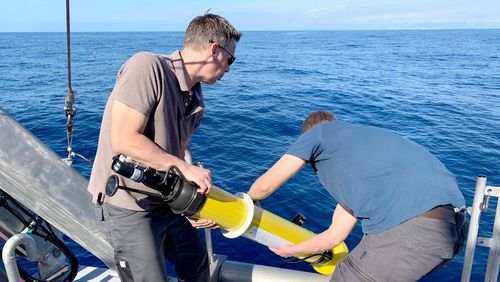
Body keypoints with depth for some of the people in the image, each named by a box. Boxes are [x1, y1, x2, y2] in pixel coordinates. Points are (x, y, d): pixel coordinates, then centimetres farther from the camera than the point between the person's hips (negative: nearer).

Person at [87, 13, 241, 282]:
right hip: (128, 205, -8)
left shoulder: (196, 102, 3)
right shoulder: (147, 67, -21)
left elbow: (177, 153, 5)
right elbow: (123, 140, -27)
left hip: (168, 201, 8)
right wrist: (185, 168, -23)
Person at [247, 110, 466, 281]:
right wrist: (290, 248, 49)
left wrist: (250, 201, 34)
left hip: (411, 226, -9)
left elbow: (266, 184, 10)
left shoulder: (319, 131, 14)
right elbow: (335, 235, 33)